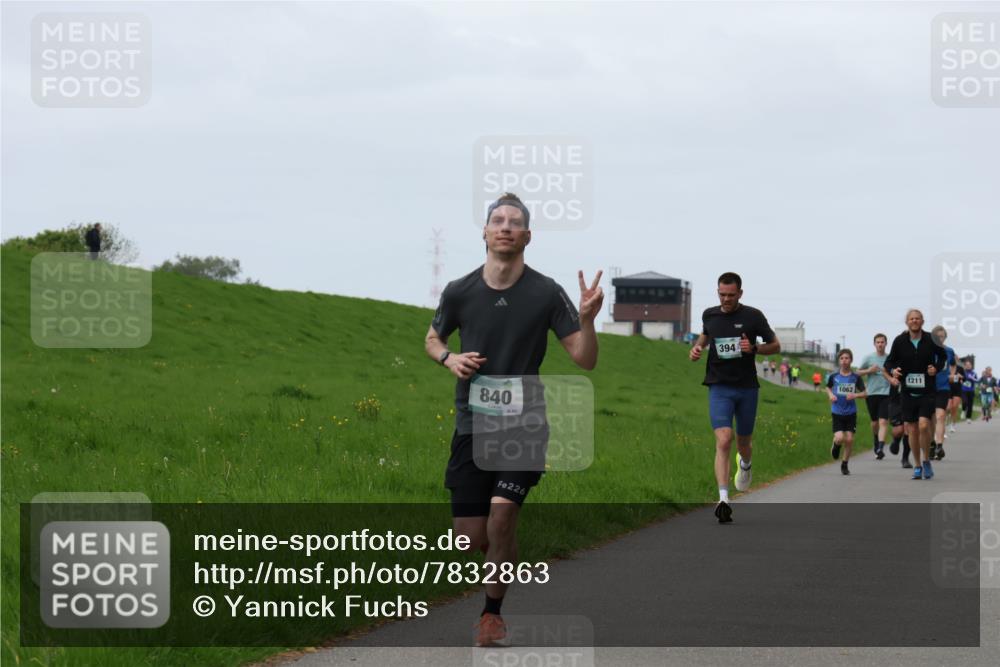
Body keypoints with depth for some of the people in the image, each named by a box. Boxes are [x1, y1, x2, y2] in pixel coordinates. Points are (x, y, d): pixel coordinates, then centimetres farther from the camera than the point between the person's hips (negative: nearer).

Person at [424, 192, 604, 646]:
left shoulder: (546, 293, -6)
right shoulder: (460, 292, -1)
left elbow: (584, 360, -5)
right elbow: (432, 339, 18)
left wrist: (587, 319, -25)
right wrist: (449, 358, -5)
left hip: (525, 424, -2)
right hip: (472, 423, 2)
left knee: (501, 518, -19)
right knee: (471, 537, 0)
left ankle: (493, 612, 0)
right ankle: (505, 554, 36)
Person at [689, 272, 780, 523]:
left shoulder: (753, 316, -4)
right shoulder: (709, 315, 4)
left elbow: (775, 346, 3)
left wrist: (754, 348, -16)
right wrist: (697, 347, 5)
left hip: (747, 388, 0)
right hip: (719, 387, 0)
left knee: (744, 443, 15)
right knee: (723, 441, -18)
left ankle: (745, 465, 54)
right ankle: (723, 499, -25)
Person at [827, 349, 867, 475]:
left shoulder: (856, 377, -3)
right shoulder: (834, 376, -1)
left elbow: (864, 393, 3)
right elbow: (828, 388, 18)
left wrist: (855, 395, -17)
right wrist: (830, 395, -3)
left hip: (851, 413, 0)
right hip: (837, 412, 0)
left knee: (849, 439, -2)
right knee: (839, 438, -15)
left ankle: (844, 464, 16)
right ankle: (836, 446, 23)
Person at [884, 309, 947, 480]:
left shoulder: (931, 340, -3)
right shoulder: (900, 341, -1)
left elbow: (943, 356, 15)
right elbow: (889, 361, 8)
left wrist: (937, 367, -5)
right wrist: (892, 371, -14)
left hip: (927, 391, -2)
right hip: (908, 392, 2)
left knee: (924, 425, -17)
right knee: (912, 430, 5)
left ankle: (926, 461, 2)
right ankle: (917, 466, 19)